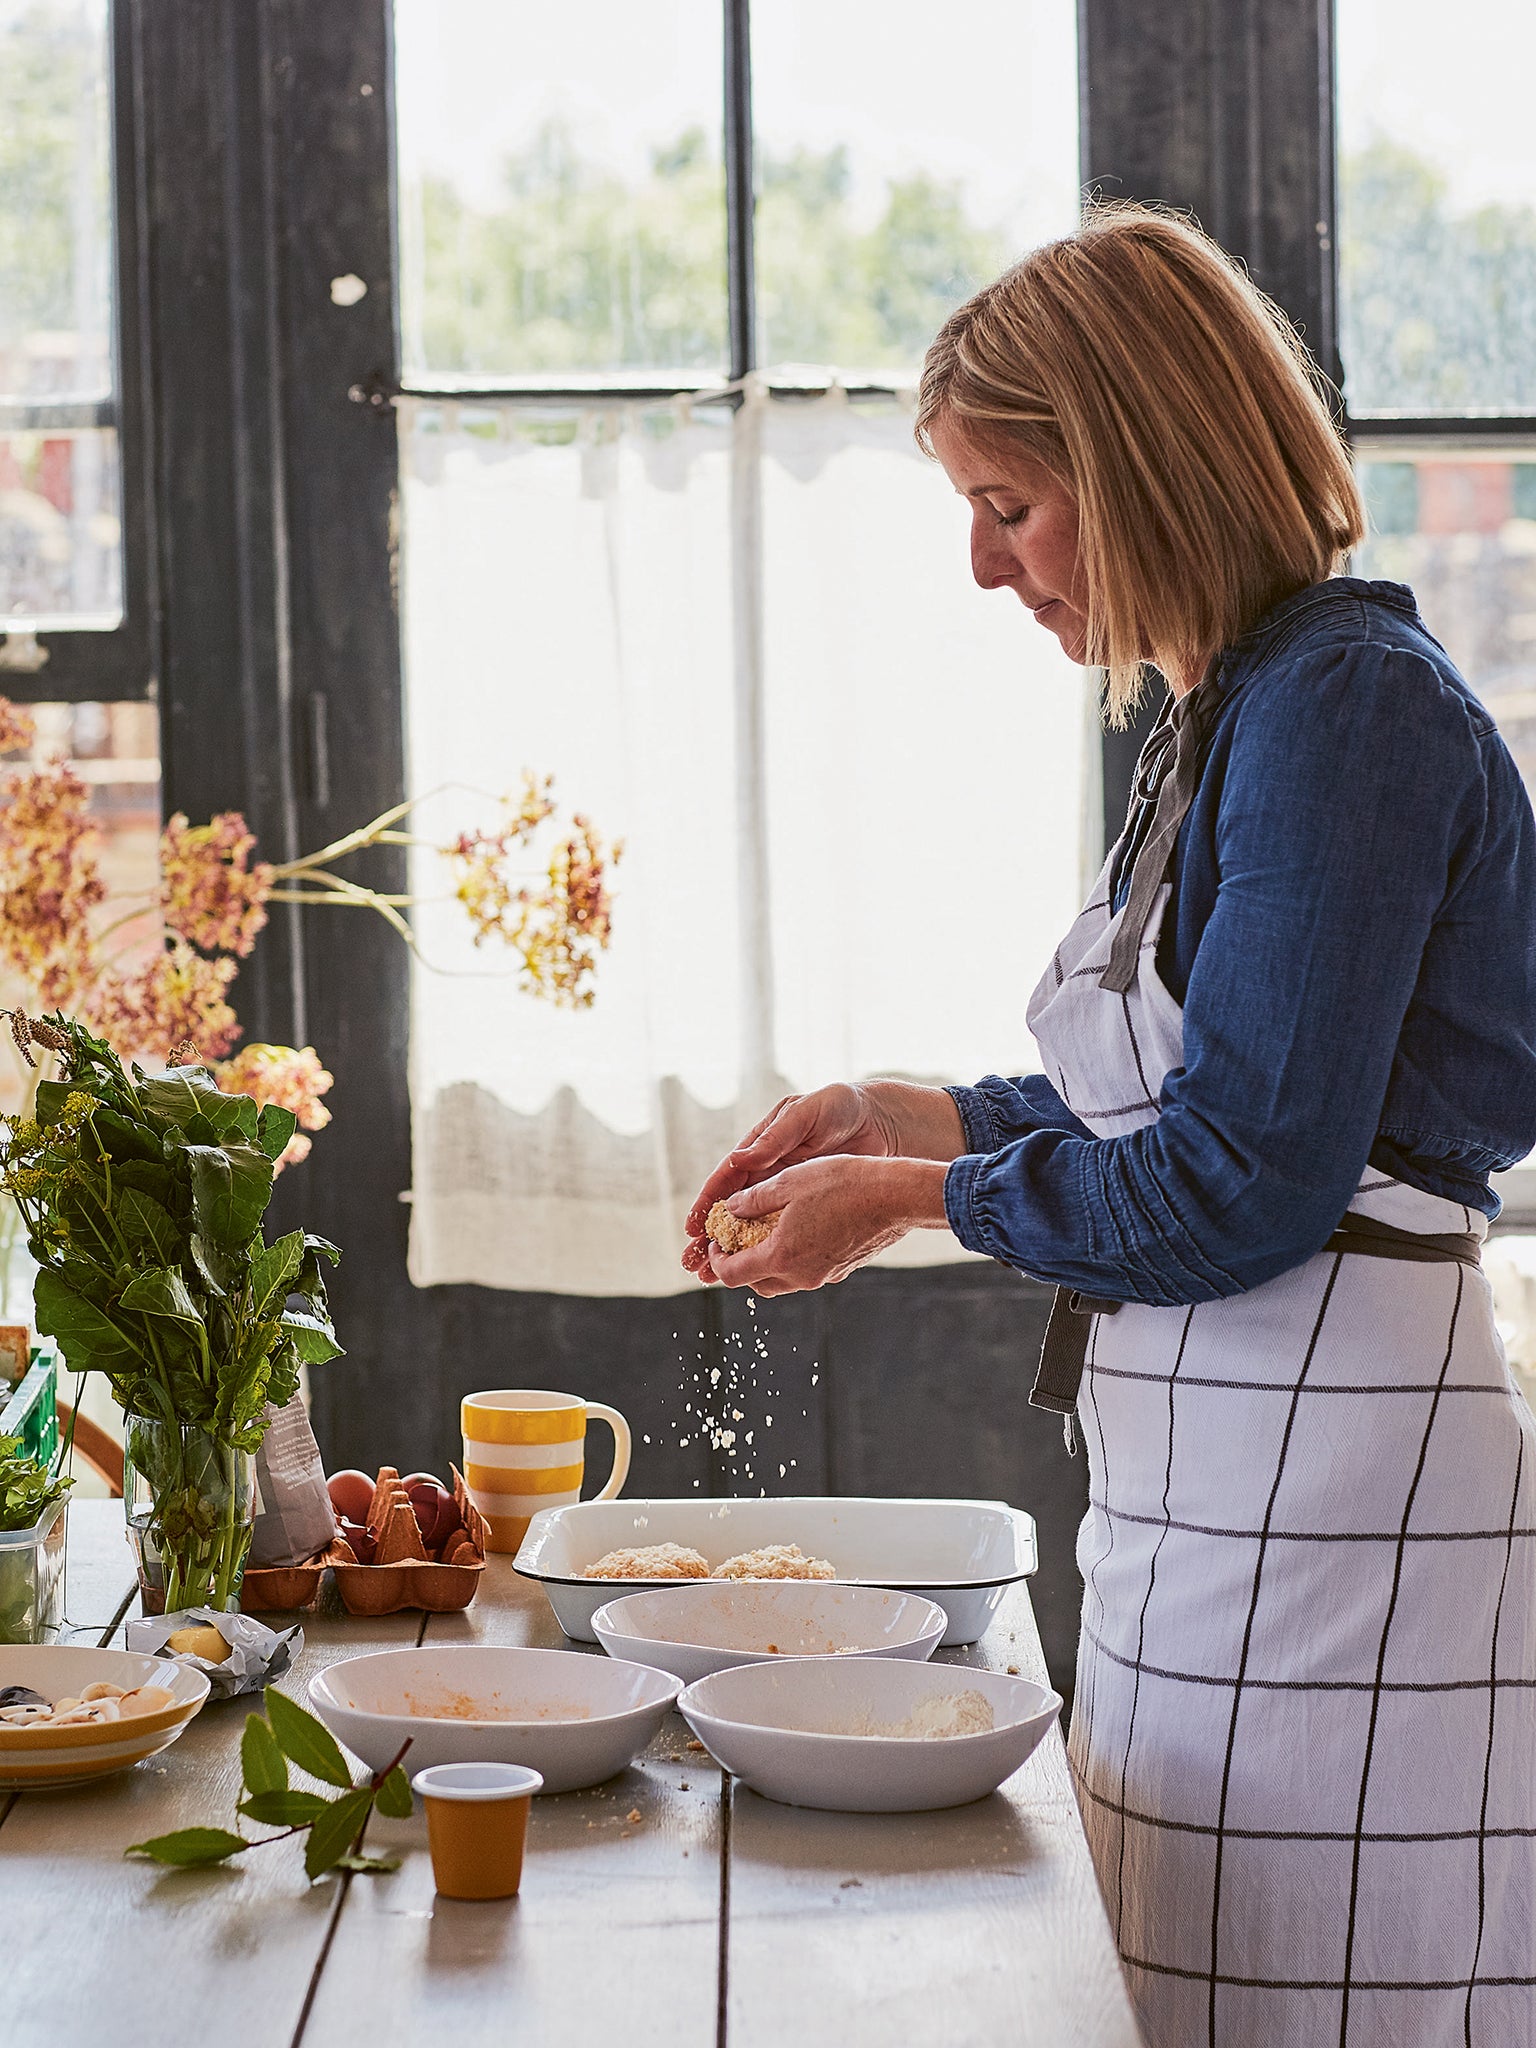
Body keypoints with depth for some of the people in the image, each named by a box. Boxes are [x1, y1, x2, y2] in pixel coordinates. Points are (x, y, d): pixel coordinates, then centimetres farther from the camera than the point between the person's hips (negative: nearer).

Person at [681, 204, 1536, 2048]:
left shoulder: (1349, 703, -15)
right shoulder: (1225, 717, 15)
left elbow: (1239, 1186, -19)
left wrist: (917, 1199, -6)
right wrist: (898, 1117, 15)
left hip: (1336, 1519, -10)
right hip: (1209, 1496, 10)